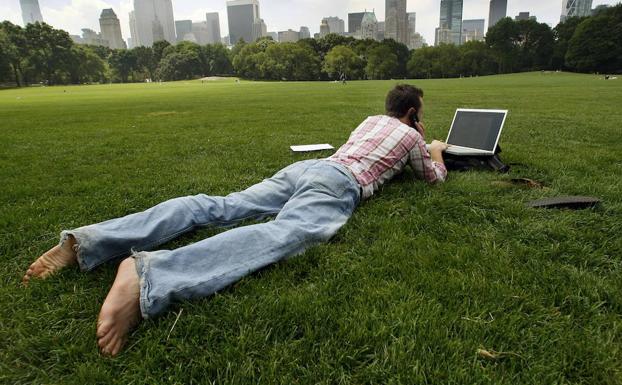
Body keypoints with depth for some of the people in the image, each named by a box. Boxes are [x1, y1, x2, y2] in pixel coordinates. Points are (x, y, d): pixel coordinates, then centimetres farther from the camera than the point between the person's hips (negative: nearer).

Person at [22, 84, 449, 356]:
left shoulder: (371, 120, 39)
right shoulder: (410, 135, 23)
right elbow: (433, 177, 38)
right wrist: (436, 152, 61)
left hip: (304, 166, 7)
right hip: (339, 182, -6)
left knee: (218, 207, -9)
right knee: (279, 236, -32)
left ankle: (89, 240, -19)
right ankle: (149, 275, -57)